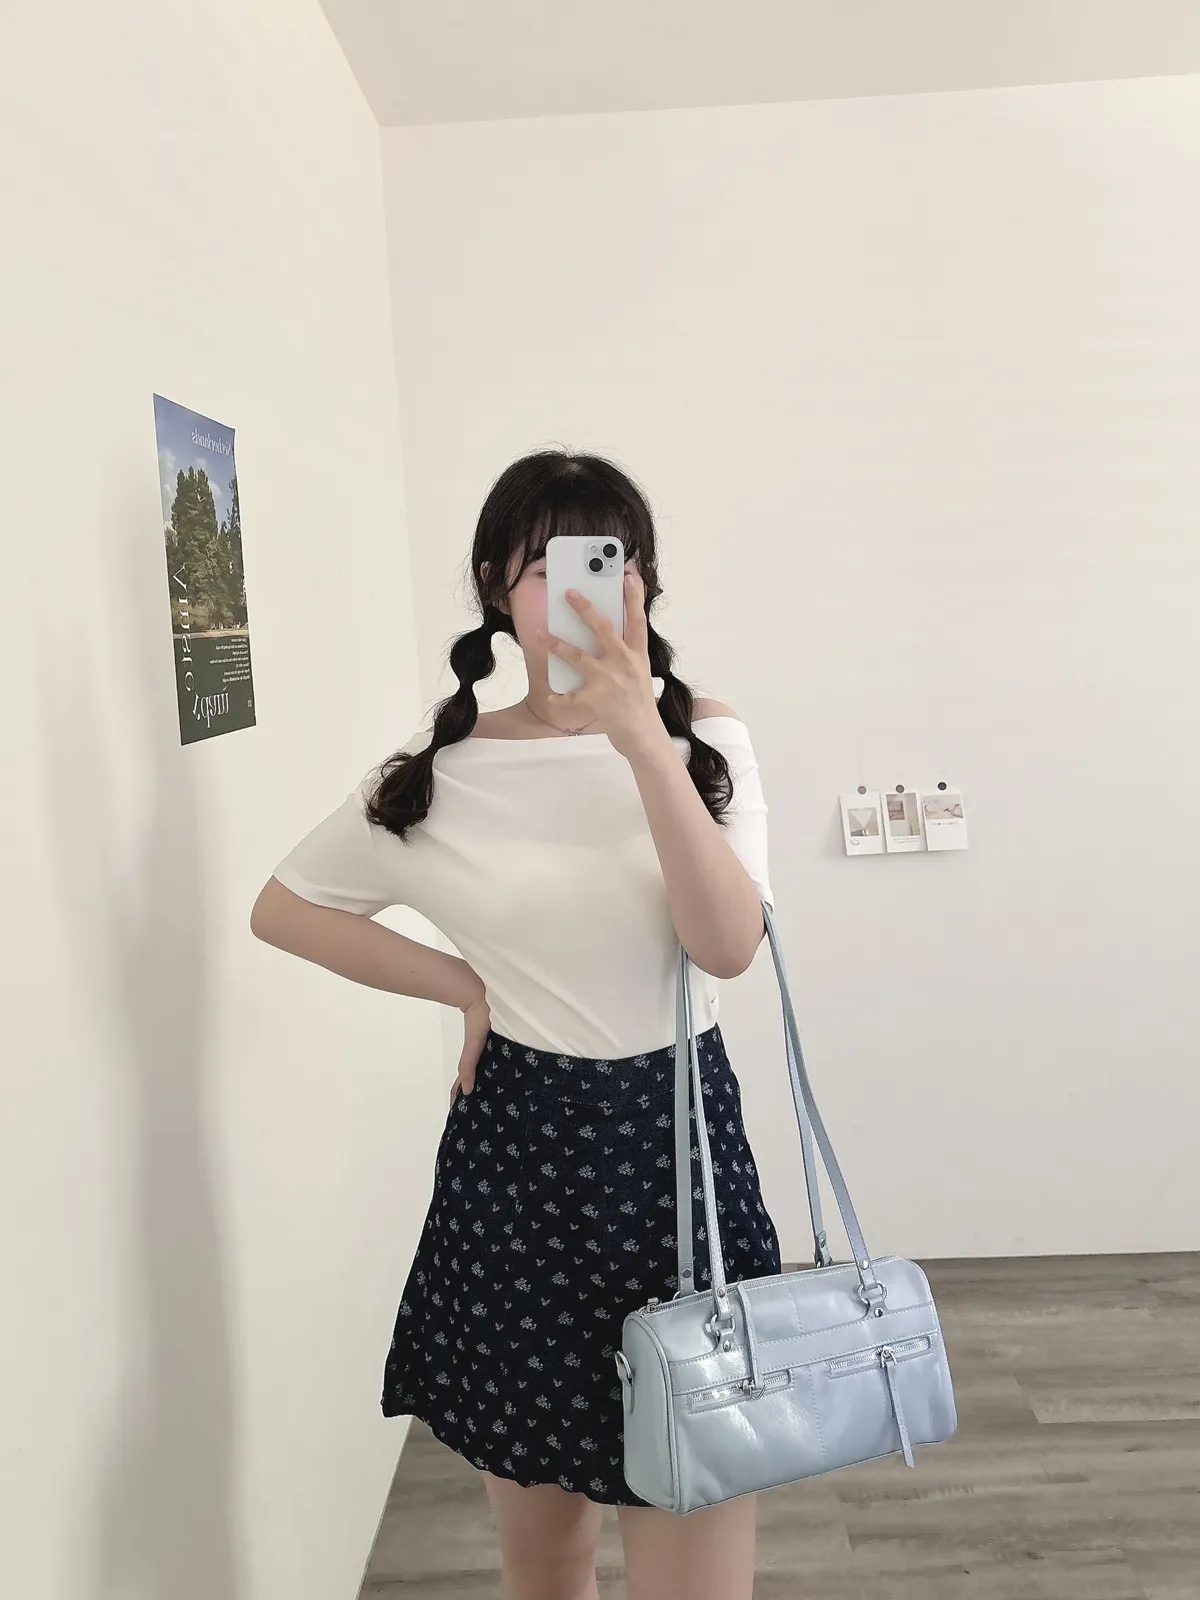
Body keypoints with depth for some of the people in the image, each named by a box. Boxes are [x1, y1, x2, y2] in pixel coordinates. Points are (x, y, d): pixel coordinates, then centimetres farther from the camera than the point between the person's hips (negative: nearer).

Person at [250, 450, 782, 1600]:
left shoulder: (703, 741, -2)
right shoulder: (441, 771, -2)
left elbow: (728, 945, -16)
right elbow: (281, 908, 7)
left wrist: (640, 737, -27)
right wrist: (464, 985, -2)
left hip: (677, 1133, 0)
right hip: (515, 1150, 1)